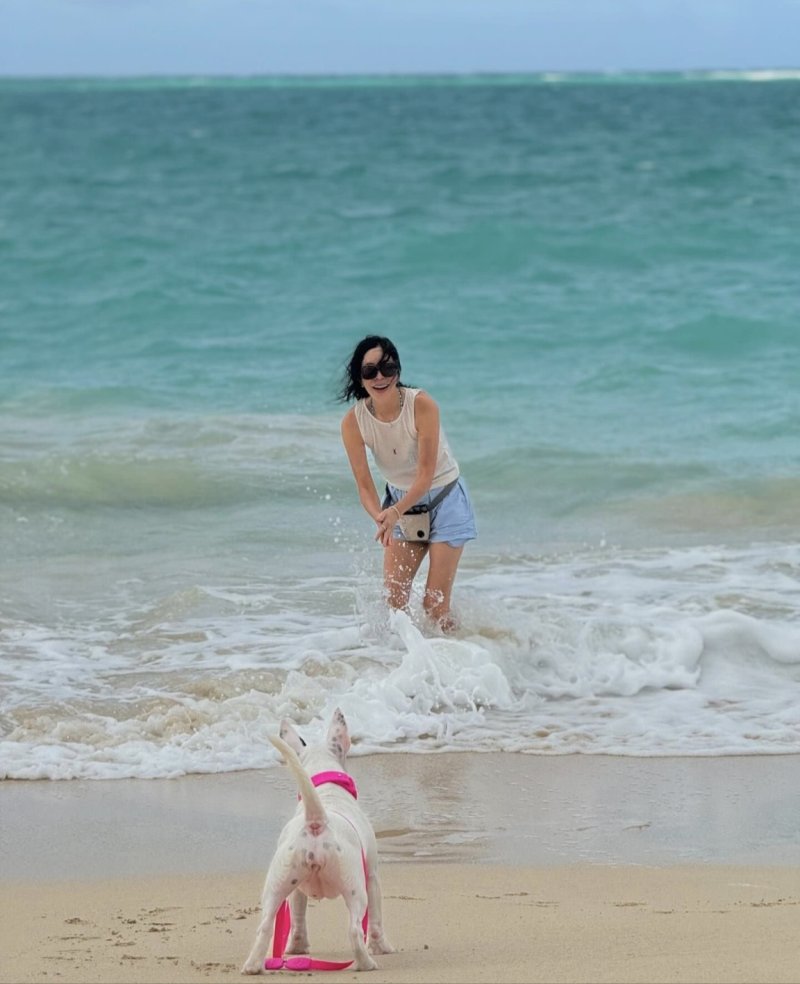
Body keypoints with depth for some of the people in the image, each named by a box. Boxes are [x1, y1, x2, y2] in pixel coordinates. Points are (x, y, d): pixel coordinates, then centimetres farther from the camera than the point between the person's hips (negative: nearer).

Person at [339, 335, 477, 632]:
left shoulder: (421, 404, -26)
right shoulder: (353, 421, -17)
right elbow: (364, 485, -15)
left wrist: (395, 512, -40)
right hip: (400, 502, 4)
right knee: (394, 598, -1)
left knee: (434, 604, -9)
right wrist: (381, 518, -37)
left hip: (443, 498, -4)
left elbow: (426, 474, -25)